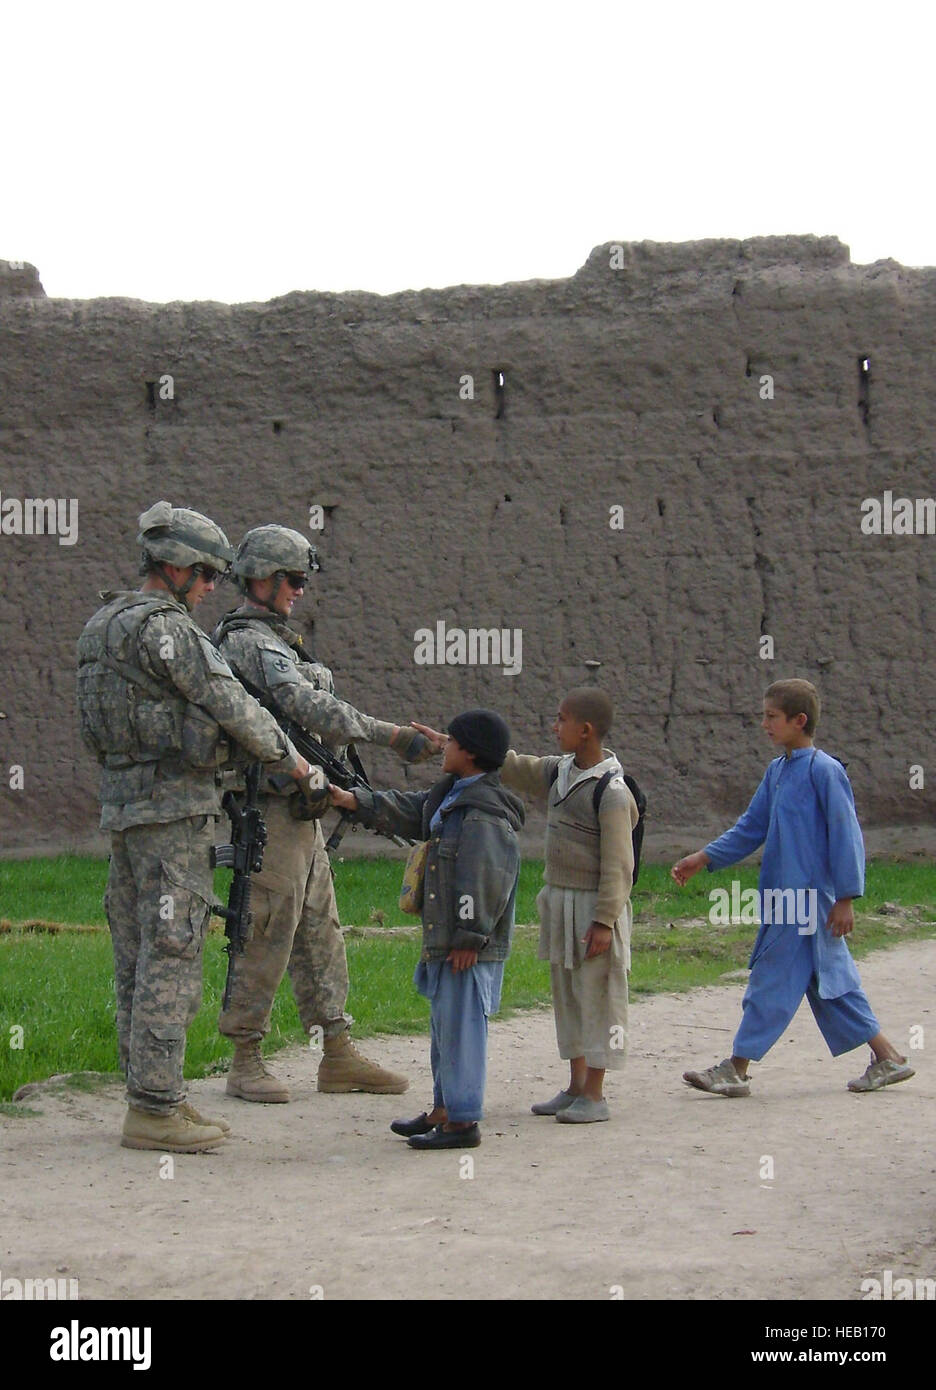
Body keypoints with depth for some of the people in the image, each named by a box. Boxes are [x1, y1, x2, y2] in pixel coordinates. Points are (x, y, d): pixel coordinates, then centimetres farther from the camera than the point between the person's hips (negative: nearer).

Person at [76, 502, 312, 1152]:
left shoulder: (106, 624, 16)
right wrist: (288, 756, 2)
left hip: (124, 804, 10)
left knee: (138, 958, 11)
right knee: (170, 956, -8)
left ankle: (150, 1095, 17)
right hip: (173, 807, -10)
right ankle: (155, 1109, -7)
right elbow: (230, 704, -12)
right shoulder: (163, 626, -14)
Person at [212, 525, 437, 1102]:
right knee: (268, 934, -5)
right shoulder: (252, 642, -15)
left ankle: (339, 1054, 16)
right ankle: (246, 1060, 2)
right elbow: (310, 707, -27)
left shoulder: (273, 639, 19)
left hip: (300, 810, 10)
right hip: (273, 809, -10)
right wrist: (392, 736, -30)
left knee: (319, 931, 11)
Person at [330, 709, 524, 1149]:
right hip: (446, 940, 11)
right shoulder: (451, 797, 13)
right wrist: (356, 801, 22)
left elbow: (486, 882, -22)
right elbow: (409, 812, 27)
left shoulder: (484, 814, -19)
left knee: (461, 1025, -6)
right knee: (444, 1025, 18)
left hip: (470, 947, -11)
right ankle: (443, 1109, 29)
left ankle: (463, 1121, 0)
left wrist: (470, 938, -20)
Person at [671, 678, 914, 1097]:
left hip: (810, 897, -9)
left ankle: (736, 1069, -1)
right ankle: (887, 1058, 19)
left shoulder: (824, 771, -13)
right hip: (784, 897, 9)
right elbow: (751, 828, 19)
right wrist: (704, 858, 13)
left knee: (774, 979, -5)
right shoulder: (777, 771, 12)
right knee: (829, 980, 12)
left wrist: (845, 898, -13)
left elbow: (845, 835, -12)